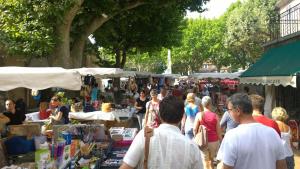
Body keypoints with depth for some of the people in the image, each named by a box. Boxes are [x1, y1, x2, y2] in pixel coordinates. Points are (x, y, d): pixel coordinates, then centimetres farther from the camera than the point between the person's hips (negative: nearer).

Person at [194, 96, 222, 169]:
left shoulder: (199, 115, -9)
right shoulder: (215, 116, -8)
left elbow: (195, 129, -6)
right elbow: (218, 131, -3)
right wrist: (220, 141, 9)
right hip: (214, 141, 1)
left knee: (205, 161, 11)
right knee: (211, 159, 23)